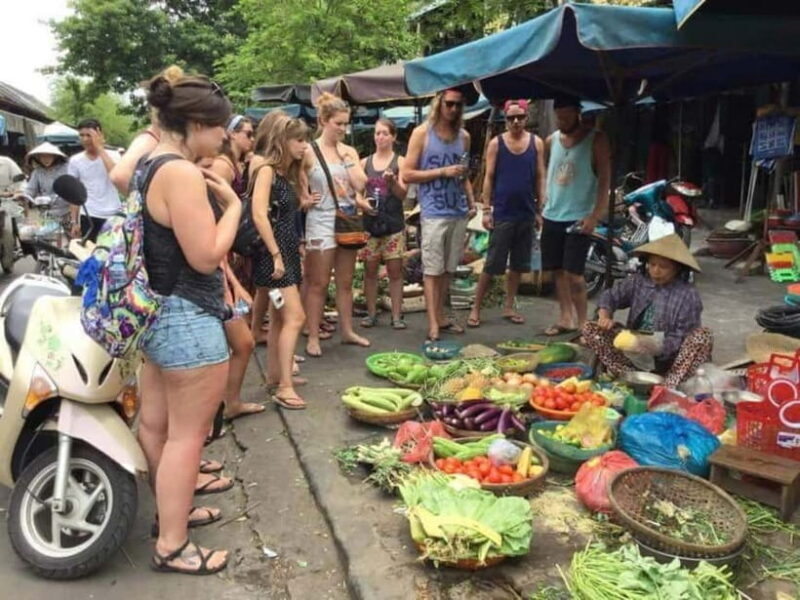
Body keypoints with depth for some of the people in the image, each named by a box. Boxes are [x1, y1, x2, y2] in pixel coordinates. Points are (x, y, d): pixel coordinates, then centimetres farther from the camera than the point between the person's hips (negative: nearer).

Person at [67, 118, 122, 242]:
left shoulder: (113, 155, -1)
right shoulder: (75, 161, 5)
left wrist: (100, 148, -19)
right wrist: (74, 221, 3)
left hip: (113, 215, -1)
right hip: (89, 216, 1)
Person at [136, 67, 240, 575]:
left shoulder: (150, 165, 10)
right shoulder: (183, 173, -22)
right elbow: (206, 256, -22)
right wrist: (233, 204, -10)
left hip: (158, 314, 10)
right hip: (188, 319, -10)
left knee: (157, 423, 21)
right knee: (187, 434, 3)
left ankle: (171, 509, 41)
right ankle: (172, 546, 17)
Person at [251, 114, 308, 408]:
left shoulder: (288, 173, 14)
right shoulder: (267, 170, -12)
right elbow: (259, 215, -21)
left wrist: (295, 250, 8)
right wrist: (276, 255, -23)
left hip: (288, 249, 9)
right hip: (273, 252, -9)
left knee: (279, 317, 14)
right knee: (295, 317, -14)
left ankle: (275, 375, 25)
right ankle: (284, 387, -11)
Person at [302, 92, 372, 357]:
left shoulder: (349, 151, 8)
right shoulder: (309, 151, -5)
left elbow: (360, 184, -2)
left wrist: (347, 158, -6)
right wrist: (305, 199, -12)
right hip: (321, 222, -5)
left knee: (346, 282, 13)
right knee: (318, 284, 0)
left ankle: (347, 331, 24)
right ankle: (313, 338, 8)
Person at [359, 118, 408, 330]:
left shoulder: (400, 162, 2)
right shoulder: (364, 163, 9)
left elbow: (403, 194, -5)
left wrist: (392, 181, -23)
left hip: (393, 223, -2)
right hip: (369, 222, 2)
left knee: (395, 270, 0)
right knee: (370, 269, 5)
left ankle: (396, 315, 7)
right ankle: (371, 313, 15)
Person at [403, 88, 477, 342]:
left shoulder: (464, 136, 13)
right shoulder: (422, 133, 0)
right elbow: (407, 174, -4)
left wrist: (471, 202, 7)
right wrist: (443, 171, -11)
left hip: (459, 212, 5)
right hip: (434, 213, -5)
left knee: (449, 269, 10)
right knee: (433, 270, -2)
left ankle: (441, 316, 21)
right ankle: (433, 324, 2)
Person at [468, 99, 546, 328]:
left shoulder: (536, 143, 5)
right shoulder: (496, 143, -1)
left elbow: (540, 178, 8)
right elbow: (489, 177, -2)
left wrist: (541, 208, 3)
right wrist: (486, 210, -7)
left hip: (527, 214, 3)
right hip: (502, 214, -3)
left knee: (518, 265, 10)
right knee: (492, 265, -2)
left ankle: (509, 307, 21)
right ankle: (476, 308, 7)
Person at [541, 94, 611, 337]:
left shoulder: (596, 140, -4)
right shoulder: (551, 141, 10)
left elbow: (605, 180, -8)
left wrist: (595, 216, -16)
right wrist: (542, 206, 9)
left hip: (579, 218, -5)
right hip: (552, 217, 5)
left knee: (573, 273, -9)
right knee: (558, 271, 9)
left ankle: (582, 323, 3)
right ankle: (566, 319, 21)